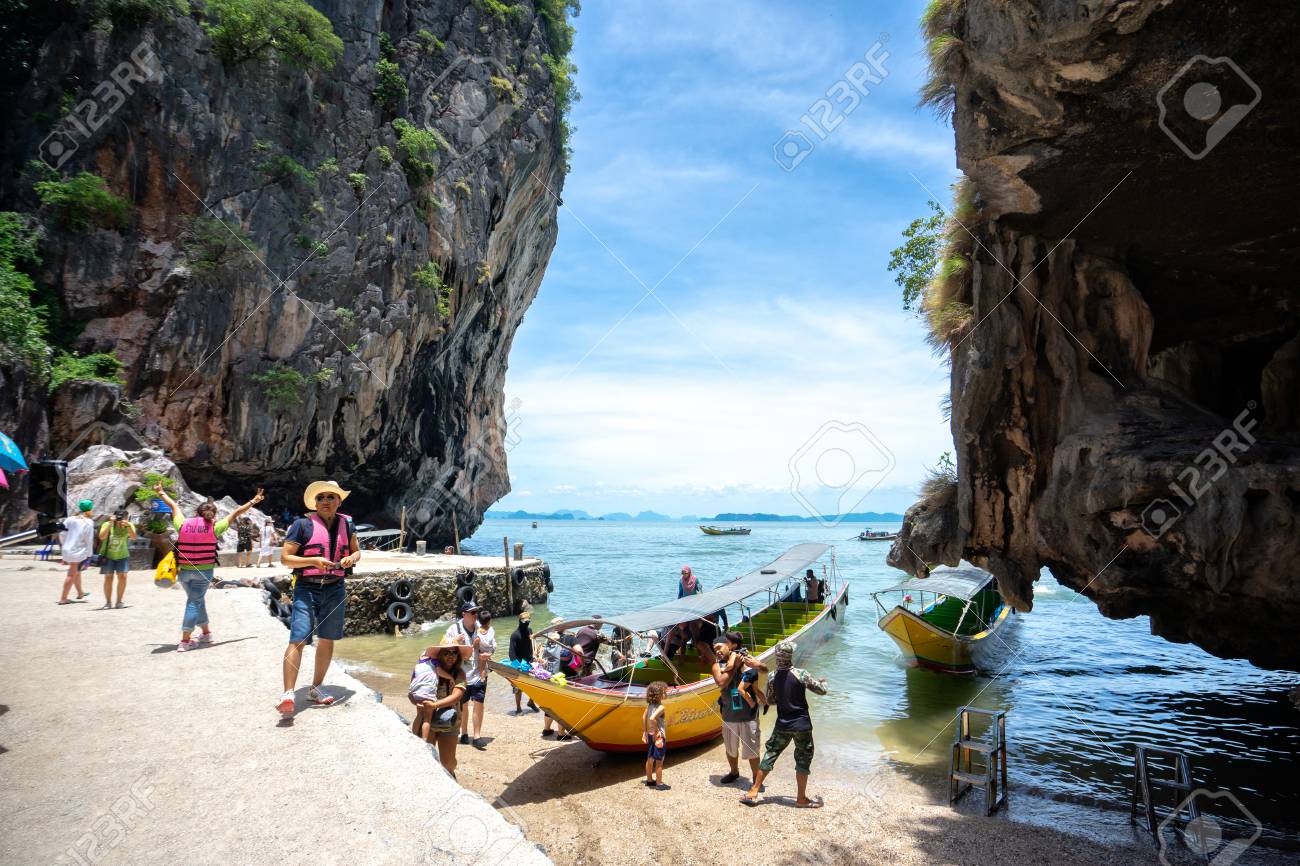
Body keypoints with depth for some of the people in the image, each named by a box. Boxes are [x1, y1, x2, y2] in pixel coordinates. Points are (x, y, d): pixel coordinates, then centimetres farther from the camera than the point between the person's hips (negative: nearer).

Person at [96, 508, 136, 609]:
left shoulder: (129, 525, -7)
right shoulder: (107, 524, -11)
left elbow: (133, 537, -25)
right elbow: (102, 537, -26)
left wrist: (128, 526, -40)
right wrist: (110, 524, -34)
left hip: (122, 556, 1)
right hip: (108, 556, -1)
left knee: (122, 576, -10)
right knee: (108, 578, -2)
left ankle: (119, 602, 2)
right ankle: (108, 602, 10)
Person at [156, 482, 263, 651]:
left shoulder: (183, 524, 0)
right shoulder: (214, 527, -6)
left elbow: (174, 506, 16)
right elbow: (236, 513, 3)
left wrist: (161, 493, 32)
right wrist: (253, 501, 15)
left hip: (184, 570, 3)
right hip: (203, 571, -3)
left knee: (196, 600, 20)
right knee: (195, 602, 3)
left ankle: (206, 632, 30)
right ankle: (185, 641, -1)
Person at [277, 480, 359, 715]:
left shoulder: (346, 523, 8)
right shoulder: (303, 524, -5)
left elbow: (357, 551, 18)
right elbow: (285, 557, -7)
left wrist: (351, 558, -5)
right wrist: (314, 560, -20)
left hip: (335, 589, 5)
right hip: (306, 589, -4)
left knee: (327, 640, 10)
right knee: (298, 640, -14)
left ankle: (316, 688, 24)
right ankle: (288, 694, -13)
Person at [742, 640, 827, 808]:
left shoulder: (772, 678, -4)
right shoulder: (801, 674, -15)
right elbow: (821, 690, -5)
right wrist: (823, 682, 16)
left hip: (782, 724, 4)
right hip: (801, 724, -4)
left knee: (770, 755, 13)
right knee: (803, 760, 10)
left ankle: (753, 792, 18)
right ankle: (801, 799, 18)